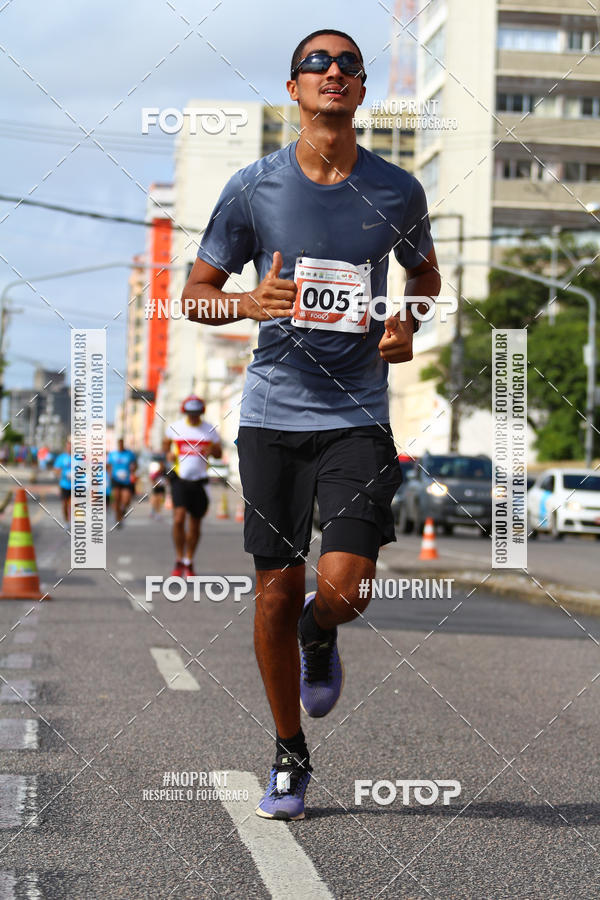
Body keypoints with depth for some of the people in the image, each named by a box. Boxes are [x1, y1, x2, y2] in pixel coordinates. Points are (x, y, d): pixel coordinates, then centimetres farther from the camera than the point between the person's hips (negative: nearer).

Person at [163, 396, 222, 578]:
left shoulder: (209, 430, 4)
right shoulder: (175, 427, 4)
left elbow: (219, 453, 10)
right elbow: (166, 443, 21)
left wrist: (212, 450, -12)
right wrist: (168, 453, -1)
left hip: (199, 481, 1)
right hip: (179, 479, -1)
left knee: (195, 524, 6)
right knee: (179, 518, -17)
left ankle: (189, 562, 21)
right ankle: (179, 560, -4)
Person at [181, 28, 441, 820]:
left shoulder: (397, 191, 3)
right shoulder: (254, 187, 0)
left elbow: (425, 272, 22)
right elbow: (195, 291, 7)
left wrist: (408, 323, 1)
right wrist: (248, 302, -15)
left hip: (358, 415, 0)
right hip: (273, 412, 0)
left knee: (345, 587, -14)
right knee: (277, 589, 3)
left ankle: (319, 639, 26)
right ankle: (290, 755, 22)